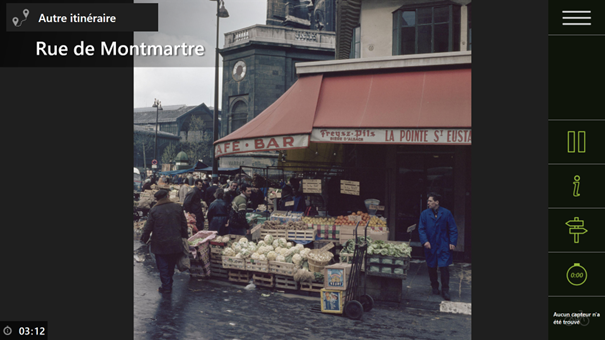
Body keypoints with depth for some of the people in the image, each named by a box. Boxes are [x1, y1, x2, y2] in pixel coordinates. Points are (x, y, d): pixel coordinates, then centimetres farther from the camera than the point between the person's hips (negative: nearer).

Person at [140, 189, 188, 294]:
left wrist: (144, 239, 7)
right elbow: (184, 224, 6)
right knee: (171, 265, 15)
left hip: (160, 245, -3)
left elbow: (148, 227, -7)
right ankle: (169, 284, 23)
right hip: (175, 244, 3)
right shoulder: (178, 208, -1)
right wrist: (184, 236, 18)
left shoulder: (154, 211, -10)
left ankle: (166, 286, 7)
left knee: (163, 266, 6)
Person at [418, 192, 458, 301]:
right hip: (430, 246, 2)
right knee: (431, 268, 8)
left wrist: (452, 242, -8)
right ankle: (434, 287, 26)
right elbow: (421, 229, 1)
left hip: (443, 246, -2)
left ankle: (445, 291, 2)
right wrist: (425, 241, -13)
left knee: (444, 267, -7)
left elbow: (453, 229, 1)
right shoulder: (424, 214, 3)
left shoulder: (446, 213, -1)